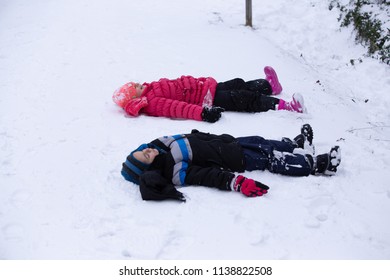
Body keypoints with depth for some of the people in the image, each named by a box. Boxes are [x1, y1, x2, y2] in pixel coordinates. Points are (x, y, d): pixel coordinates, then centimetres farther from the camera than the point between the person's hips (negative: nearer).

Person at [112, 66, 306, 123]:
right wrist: (202, 113, -43)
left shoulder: (151, 90, 14)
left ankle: (269, 86, 37)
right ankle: (281, 105, -12)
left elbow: (177, 83, 21)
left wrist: (201, 81, 22)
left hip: (204, 87, 10)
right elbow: (175, 107, -31)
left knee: (239, 85, 17)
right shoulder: (152, 103, -17)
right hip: (207, 99, -10)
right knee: (245, 99, -14)